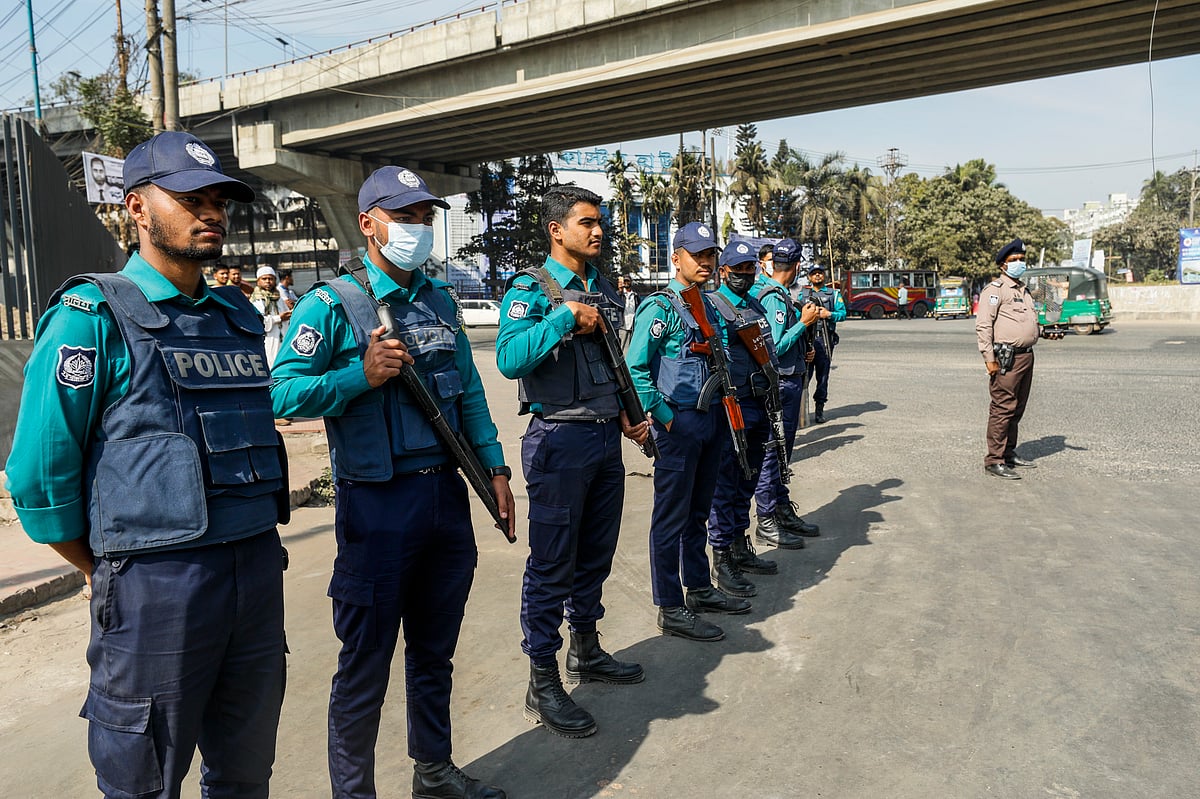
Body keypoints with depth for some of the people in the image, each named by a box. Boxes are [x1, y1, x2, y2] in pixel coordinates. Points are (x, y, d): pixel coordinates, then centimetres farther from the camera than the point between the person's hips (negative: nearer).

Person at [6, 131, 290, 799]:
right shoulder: (94, 316, -8)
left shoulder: (240, 316, 11)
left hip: (259, 572, 6)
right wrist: (109, 574, 1)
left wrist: (253, 549, 14)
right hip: (156, 586, -5)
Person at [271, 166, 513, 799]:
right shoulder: (331, 304, -8)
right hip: (377, 503, -6)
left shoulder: (442, 300, 10)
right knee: (365, 664, 7)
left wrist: (495, 467, 8)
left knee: (434, 650, 20)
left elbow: (469, 392, 13)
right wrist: (363, 374, -23)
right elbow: (283, 394, -15)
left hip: (446, 493, 6)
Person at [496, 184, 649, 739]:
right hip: (560, 440, -7)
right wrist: (566, 317, -25)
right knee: (552, 565, 0)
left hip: (606, 439, 8)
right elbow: (508, 358, -26)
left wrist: (626, 415, 9)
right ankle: (542, 686, 12)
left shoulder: (605, 290, 13)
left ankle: (586, 652, 36)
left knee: (596, 554, 18)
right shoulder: (532, 288, -9)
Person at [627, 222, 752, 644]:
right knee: (671, 518, 0)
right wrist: (664, 418, -17)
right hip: (679, 423, -8)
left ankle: (699, 588, 32)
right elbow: (636, 369, -15)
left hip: (712, 419, 8)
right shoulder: (659, 307, -11)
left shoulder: (709, 306, 14)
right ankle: (670, 609, 9)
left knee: (697, 512, 19)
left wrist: (725, 411, 12)